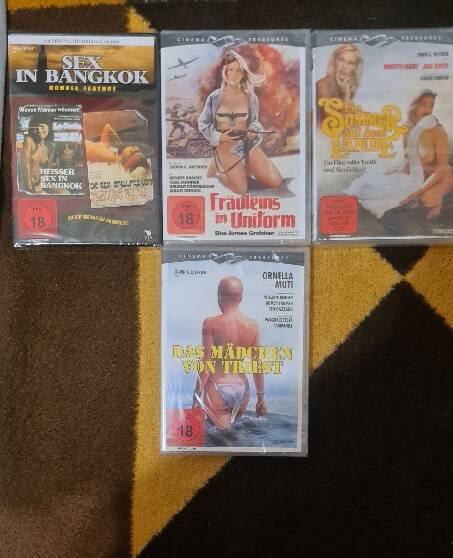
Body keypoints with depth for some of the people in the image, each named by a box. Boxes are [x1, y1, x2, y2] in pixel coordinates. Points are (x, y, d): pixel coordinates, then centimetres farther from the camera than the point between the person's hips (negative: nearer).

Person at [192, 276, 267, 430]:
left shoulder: (211, 323, -13)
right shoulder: (253, 325, -2)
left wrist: (197, 396, -4)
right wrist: (261, 397, 12)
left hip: (217, 389, -4)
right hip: (242, 390, 5)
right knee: (229, 432, 25)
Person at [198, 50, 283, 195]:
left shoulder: (251, 97, 1)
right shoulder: (215, 97, -4)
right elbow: (202, 123, 3)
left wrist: (254, 131, -9)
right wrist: (219, 137, -13)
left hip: (249, 146, 3)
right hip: (226, 150, -3)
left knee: (276, 183, -7)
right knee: (241, 191, -11)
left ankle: (245, 168, 18)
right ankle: (217, 169, 18)